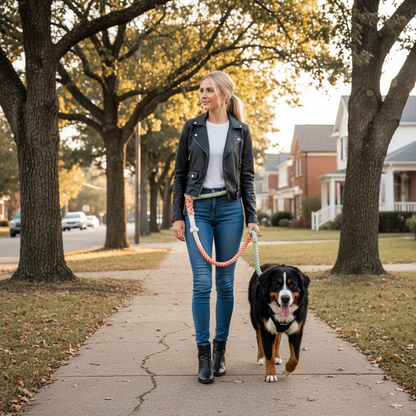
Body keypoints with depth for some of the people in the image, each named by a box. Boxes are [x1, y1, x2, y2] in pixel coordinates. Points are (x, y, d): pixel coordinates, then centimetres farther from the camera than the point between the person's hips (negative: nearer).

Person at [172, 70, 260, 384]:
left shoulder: (241, 131, 6)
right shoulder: (192, 128, 6)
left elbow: (247, 177, 7)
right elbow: (180, 174, 7)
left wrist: (252, 218, -1)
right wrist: (177, 216, 0)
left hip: (229, 209, 0)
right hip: (197, 209, 0)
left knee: (225, 283, 4)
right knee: (202, 282, -8)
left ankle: (220, 349, 18)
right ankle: (204, 354, 0)